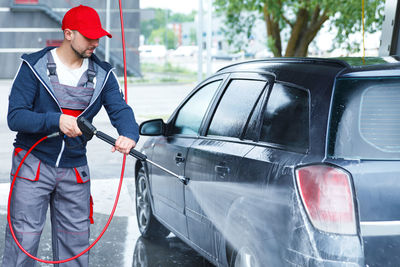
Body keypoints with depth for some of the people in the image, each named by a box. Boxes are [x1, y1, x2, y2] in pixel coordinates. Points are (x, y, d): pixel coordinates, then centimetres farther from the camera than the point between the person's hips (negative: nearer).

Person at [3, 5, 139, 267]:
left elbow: (120, 109, -5)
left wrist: (129, 135, -28)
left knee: (76, 241, 8)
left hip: (75, 169, 4)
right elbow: (15, 116, -12)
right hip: (33, 164, -4)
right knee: (24, 238, -6)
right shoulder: (35, 66, -6)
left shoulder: (102, 73, 5)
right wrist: (57, 120, -28)